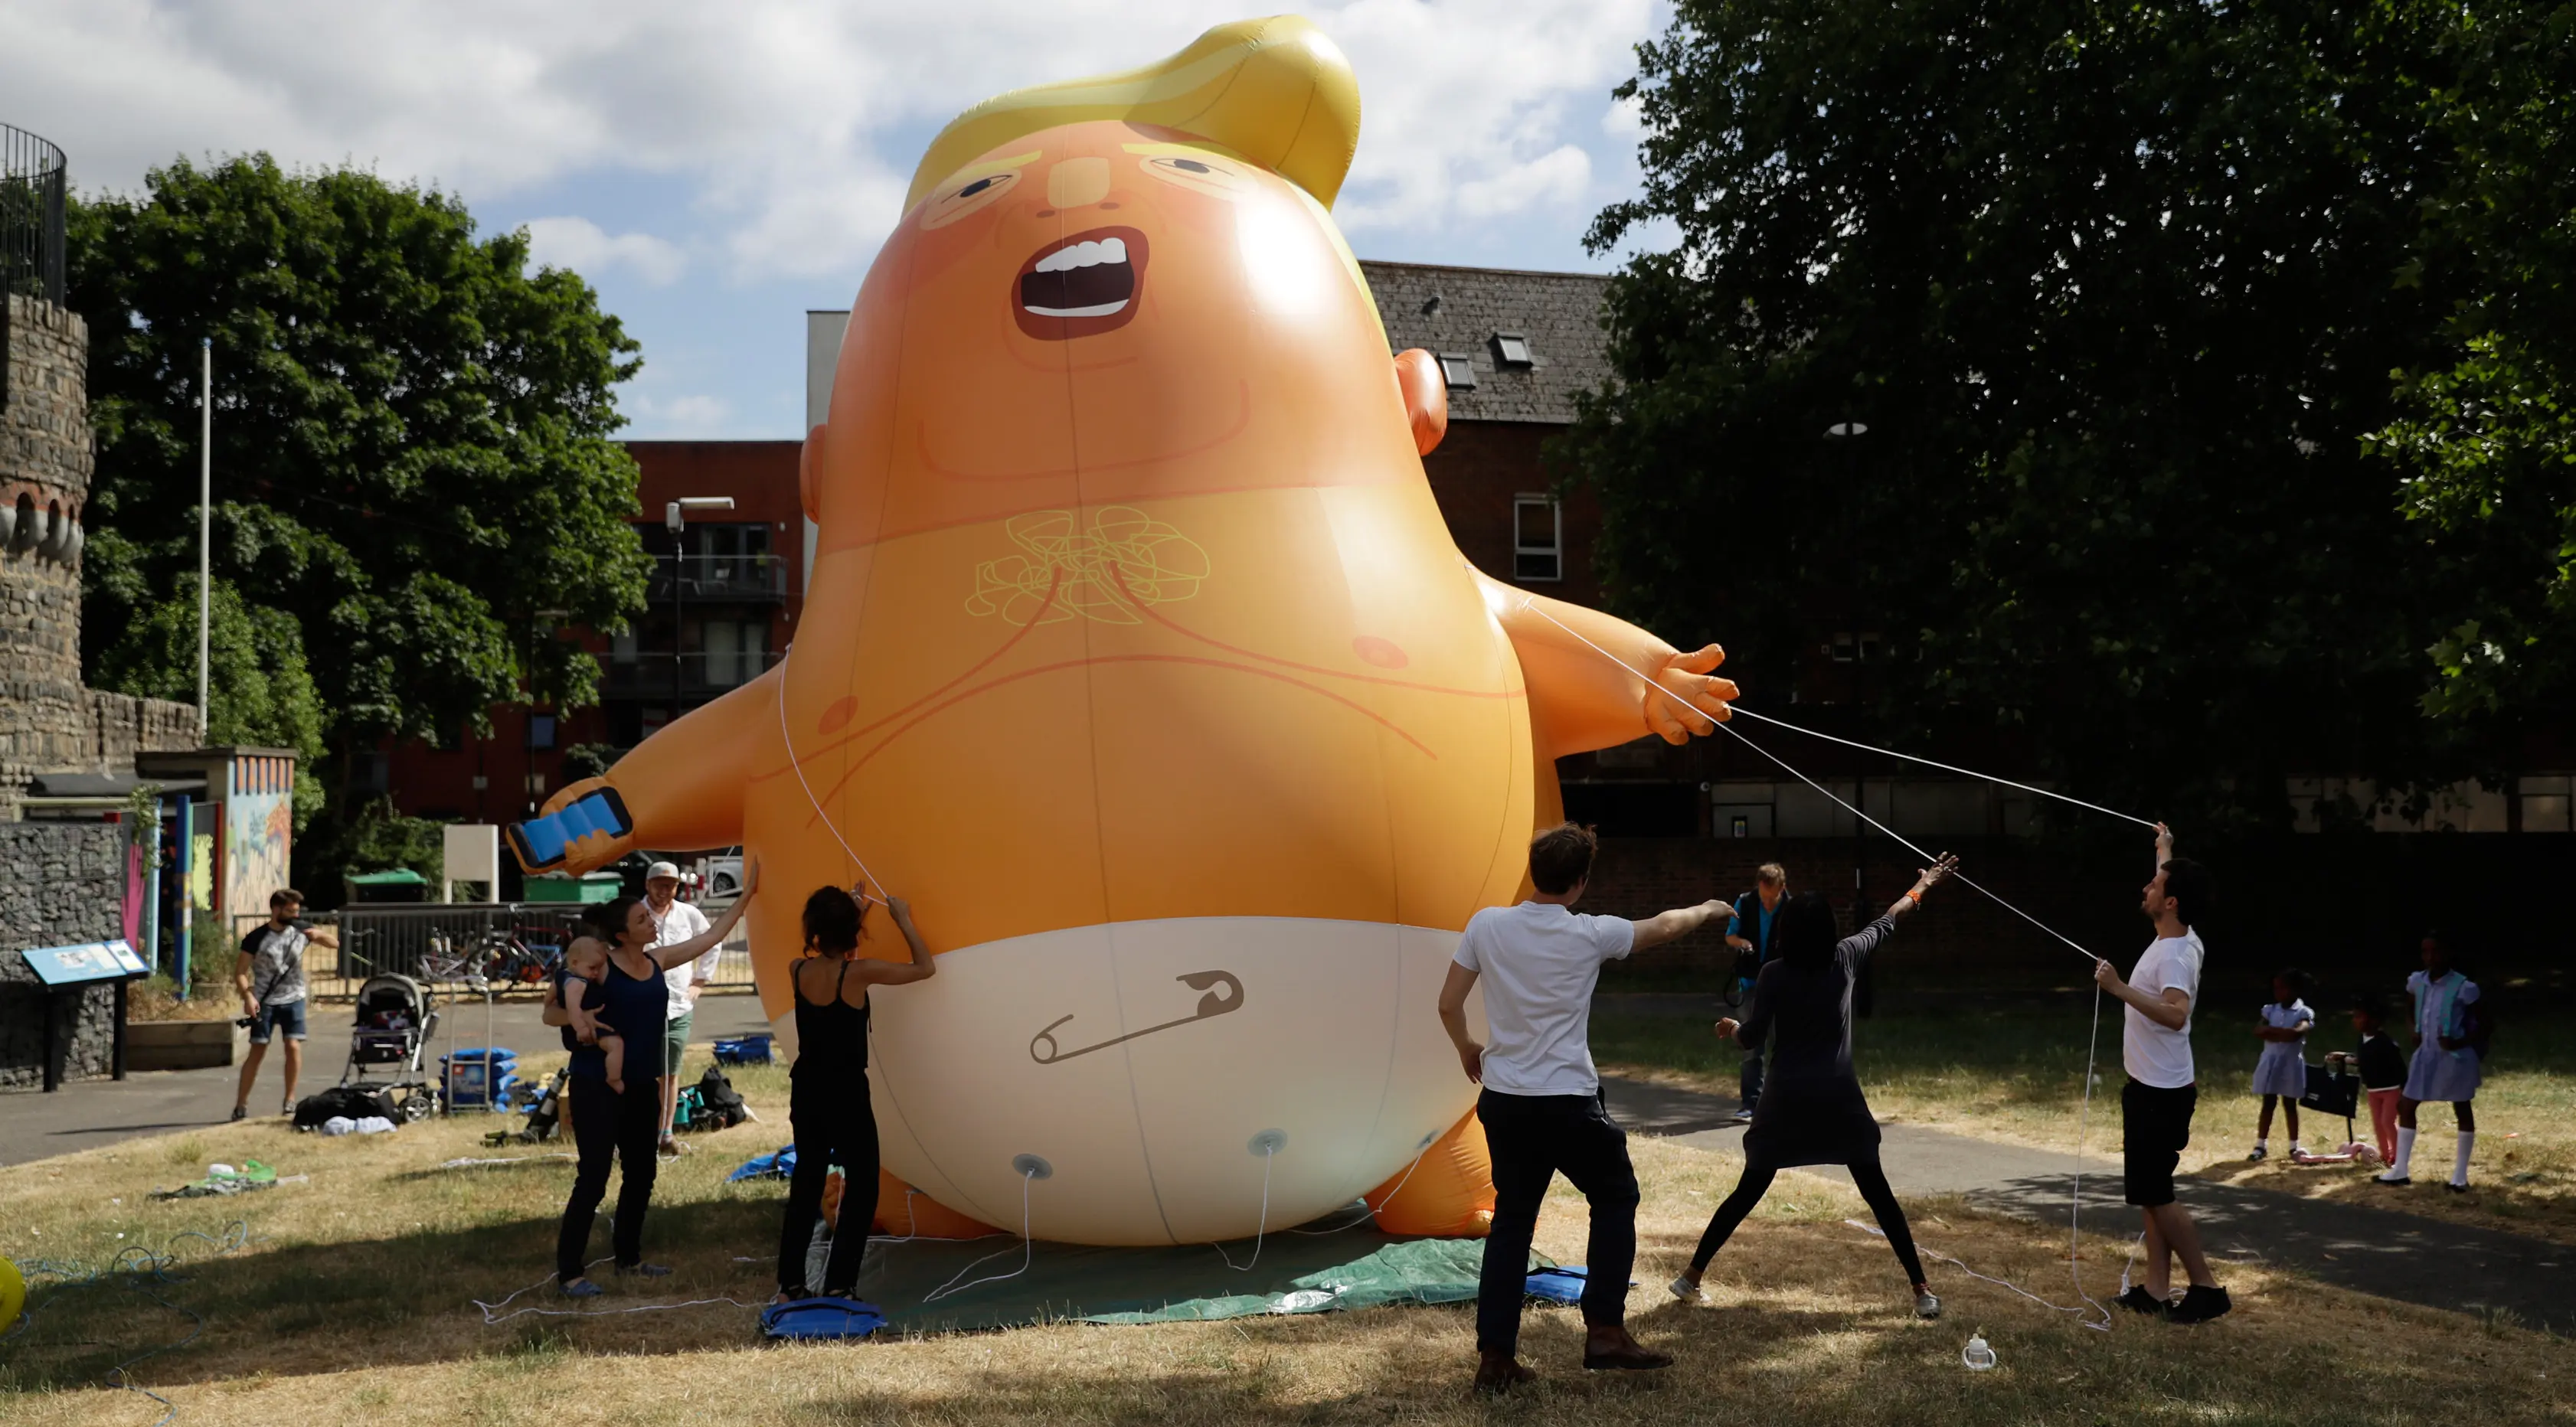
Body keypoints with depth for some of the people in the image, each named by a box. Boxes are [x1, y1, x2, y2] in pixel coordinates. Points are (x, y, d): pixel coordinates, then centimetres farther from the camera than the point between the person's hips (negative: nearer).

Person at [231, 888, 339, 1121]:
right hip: (265, 1001, -2)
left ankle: (290, 1100, 2)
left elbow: (335, 943, 8)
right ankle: (241, 1104, 6)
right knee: (258, 1051, -3)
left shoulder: (301, 929, 1)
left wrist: (320, 934, -14)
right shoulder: (257, 938, -7)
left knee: (294, 1046, -9)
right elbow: (240, 972, -6)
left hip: (293, 999, 2)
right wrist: (247, 996, -22)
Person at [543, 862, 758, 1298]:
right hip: (597, 1085, -7)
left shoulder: (658, 961, 5)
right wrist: (577, 1018, -31)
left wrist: (746, 895, 13)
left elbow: (712, 936, 14)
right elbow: (550, 1011, -10)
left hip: (642, 1086, 7)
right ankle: (568, 1272, 2)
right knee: (593, 1179, -6)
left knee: (641, 1174, 14)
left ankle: (628, 1257, 30)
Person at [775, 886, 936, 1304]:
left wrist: (853, 916, 18)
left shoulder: (798, 971, -3)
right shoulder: (859, 972, -17)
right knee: (861, 1186, 6)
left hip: (806, 1091, 6)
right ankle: (838, 1286, 2)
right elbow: (925, 968, -8)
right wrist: (903, 919, 1)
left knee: (806, 1182, 16)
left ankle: (789, 1284, 19)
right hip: (846, 1093, -5)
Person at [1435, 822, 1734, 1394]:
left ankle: (1495, 1357, 10)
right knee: (1615, 1197, 18)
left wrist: (1467, 1049, 23)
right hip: (1569, 1102, -3)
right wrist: (1708, 911, 31)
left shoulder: (1487, 925, -3)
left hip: (1504, 1100, 4)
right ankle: (1604, 1331, 14)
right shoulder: (1591, 934, -8)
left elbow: (1448, 1004, 3)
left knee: (1511, 1221, 13)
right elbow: (1663, 927, 10)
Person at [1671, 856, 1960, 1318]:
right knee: (1878, 1195, 8)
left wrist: (1730, 1029, 17)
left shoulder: (1773, 974, -5)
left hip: (1787, 1101, 0)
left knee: (1748, 1193, 10)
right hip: (1838, 1099, 0)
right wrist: (1922, 887, 32)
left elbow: (1751, 1037, -7)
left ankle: (1692, 1276, 13)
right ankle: (1921, 1289, 7)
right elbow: (1884, 924, 17)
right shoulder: (1845, 959, 0)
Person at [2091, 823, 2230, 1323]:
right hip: (2150, 1088, 10)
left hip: (2161, 1094, -10)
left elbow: (2176, 1014, -41)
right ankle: (2156, 1289, 17)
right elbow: (2170, 885, 30)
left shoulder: (2176, 955, -22)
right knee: (2148, 1193, 12)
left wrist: (2120, 988, -43)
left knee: (2153, 1194, -5)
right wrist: (2164, 849, 42)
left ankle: (2206, 1287, 2)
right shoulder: (2176, 941, 6)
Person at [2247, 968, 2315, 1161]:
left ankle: (2294, 1146, 17)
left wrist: (2270, 1030, -18)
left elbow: (2296, 1033, -25)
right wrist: (2283, 1034, -20)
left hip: (2291, 1064, -3)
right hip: (2270, 1062, 3)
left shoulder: (2304, 1012, -6)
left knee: (2290, 1105, 7)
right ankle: (2261, 1145, 10)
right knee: (2268, 1104, 6)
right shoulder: (2270, 1010, 5)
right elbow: (2258, 1032, -8)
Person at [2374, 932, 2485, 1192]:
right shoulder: (2417, 981, 0)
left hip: (2454, 1057, -6)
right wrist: (2415, 1033, 9)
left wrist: (2462, 1042, -19)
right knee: (2405, 1106, 7)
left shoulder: (2463, 986, -17)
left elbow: (2483, 1021, -9)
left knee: (2462, 1111, 8)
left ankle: (2460, 1176, 16)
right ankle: (2400, 1170, 17)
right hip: (2426, 1054, 6)